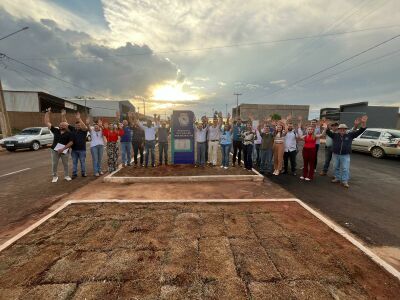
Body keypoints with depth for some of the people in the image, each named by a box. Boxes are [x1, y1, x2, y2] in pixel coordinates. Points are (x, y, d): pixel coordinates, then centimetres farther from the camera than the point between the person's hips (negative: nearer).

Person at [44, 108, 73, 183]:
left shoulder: (69, 134, -5)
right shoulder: (56, 130, 1)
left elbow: (71, 142, -10)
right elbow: (47, 122, 3)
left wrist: (63, 149, -18)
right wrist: (47, 112, -1)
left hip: (64, 151, -2)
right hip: (54, 150, 2)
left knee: (65, 164, 9)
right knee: (54, 164, 8)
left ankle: (66, 175, 24)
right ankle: (55, 176, 22)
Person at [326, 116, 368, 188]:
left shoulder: (350, 135, 2)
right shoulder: (335, 135, 0)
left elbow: (360, 131, -2)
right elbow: (328, 132, -12)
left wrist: (363, 123, -14)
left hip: (345, 155, -1)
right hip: (336, 155, 1)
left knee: (345, 169, 1)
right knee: (336, 167, 14)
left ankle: (345, 181, 8)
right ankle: (337, 178, 28)